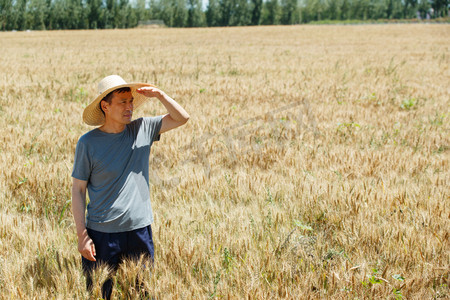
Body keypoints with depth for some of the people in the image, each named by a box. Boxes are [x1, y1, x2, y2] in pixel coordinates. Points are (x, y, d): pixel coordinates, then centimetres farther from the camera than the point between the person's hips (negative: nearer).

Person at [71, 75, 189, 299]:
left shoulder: (142, 129, 4)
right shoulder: (88, 143, -5)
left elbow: (182, 118, 6)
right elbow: (78, 190, -2)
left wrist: (159, 95, -10)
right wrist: (82, 235, -8)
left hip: (140, 230, 3)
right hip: (102, 233, -3)